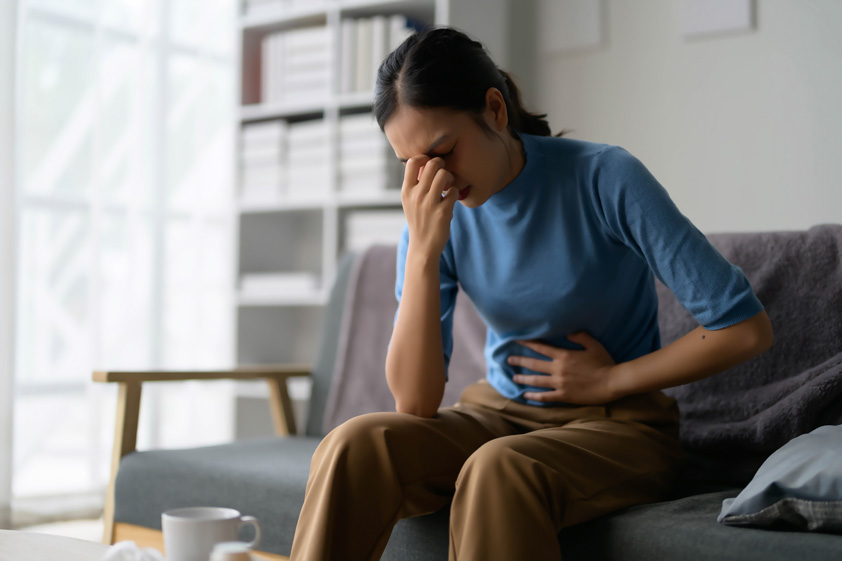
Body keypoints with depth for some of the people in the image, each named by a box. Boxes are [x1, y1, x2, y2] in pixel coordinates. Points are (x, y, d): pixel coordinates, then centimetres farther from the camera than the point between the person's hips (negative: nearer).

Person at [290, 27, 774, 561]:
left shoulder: (604, 178, -16)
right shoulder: (437, 215, -4)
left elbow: (747, 328, -15)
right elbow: (416, 403, -13)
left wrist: (610, 381, -9)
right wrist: (423, 252, -22)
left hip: (616, 423, -4)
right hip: (498, 412, 4)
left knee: (499, 470, -36)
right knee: (354, 446, -24)